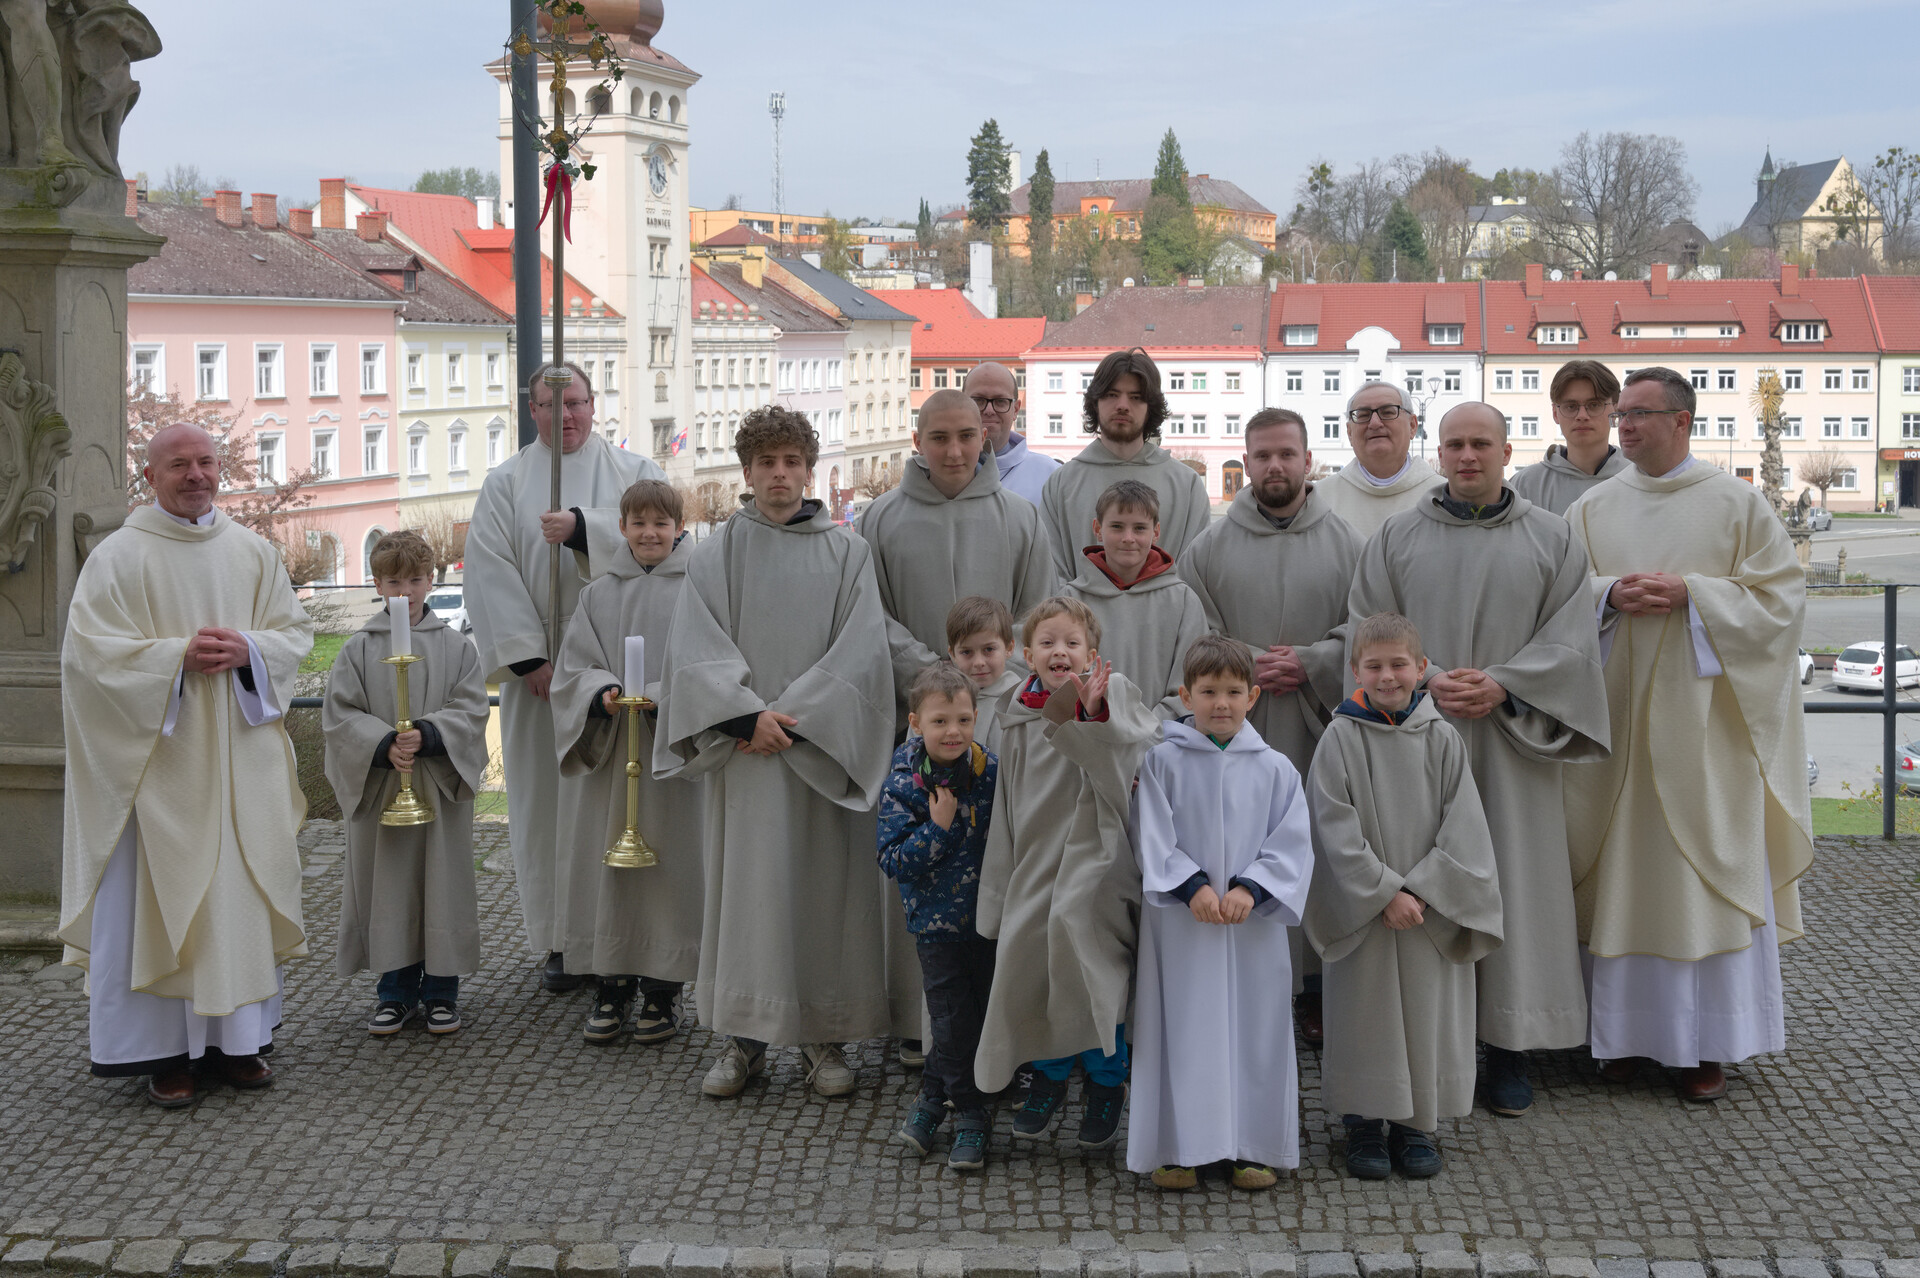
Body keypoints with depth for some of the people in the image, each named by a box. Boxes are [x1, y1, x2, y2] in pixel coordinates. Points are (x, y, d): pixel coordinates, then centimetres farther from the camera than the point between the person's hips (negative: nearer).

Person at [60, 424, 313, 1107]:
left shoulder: (253, 552, 10)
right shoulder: (119, 556, -3)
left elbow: (296, 630, 11)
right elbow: (89, 647, -10)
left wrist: (246, 649, -10)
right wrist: (178, 656, -19)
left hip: (241, 757, 4)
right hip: (158, 755, -4)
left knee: (242, 889, 6)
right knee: (161, 893, -4)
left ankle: (236, 1038, 16)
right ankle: (163, 1050, 2)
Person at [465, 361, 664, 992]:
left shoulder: (634, 471, 8)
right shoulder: (507, 483, 7)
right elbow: (489, 571, -2)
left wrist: (581, 527, -24)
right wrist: (529, 656, -11)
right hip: (539, 665, 0)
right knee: (548, 797, 1)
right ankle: (560, 940, 8)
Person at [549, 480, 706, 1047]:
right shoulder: (599, 595, 10)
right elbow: (574, 668, 5)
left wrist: (661, 697, -21)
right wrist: (604, 694, -15)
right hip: (610, 751, 3)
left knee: (669, 864, 0)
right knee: (609, 863, 5)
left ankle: (663, 990, 11)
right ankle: (614, 987, 15)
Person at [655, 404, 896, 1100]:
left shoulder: (847, 552, 4)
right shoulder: (716, 554, 5)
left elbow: (859, 651, -3)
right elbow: (695, 650, -2)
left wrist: (793, 716, -12)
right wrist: (749, 716, -15)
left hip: (824, 749, 0)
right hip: (745, 752, 0)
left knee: (824, 881, 2)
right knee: (747, 883, 1)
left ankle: (824, 1035, 12)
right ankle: (745, 1037, 9)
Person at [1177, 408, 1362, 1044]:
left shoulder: (1346, 543, 7)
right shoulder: (1210, 546, 8)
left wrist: (1308, 664, -12)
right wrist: (1248, 665, -11)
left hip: (1318, 730, 0)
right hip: (1233, 731, 0)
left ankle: (1314, 989, 10)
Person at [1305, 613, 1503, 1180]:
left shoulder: (1441, 739, 1)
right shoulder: (1340, 739, -5)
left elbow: (1461, 825, -2)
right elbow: (1337, 828, -9)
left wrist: (1420, 889, -12)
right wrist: (1385, 892, -16)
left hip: (1432, 911, 2)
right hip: (1361, 913, -2)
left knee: (1425, 1011, 6)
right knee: (1365, 1012, 3)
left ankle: (1415, 1125, 19)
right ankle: (1365, 1126, 15)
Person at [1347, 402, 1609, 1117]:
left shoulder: (1551, 540, 6)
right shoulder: (1396, 537, 7)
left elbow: (1570, 637, 0)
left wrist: (1500, 684, -13)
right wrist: (1425, 682, -12)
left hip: (1510, 745, 0)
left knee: (1512, 880, 0)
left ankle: (1508, 1051, 8)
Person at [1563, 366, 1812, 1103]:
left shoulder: (1736, 503, 1)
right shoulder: (1593, 508, 9)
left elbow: (1781, 596, -3)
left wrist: (1689, 593, -14)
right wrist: (1610, 594, -11)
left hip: (1703, 718, -2)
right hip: (1617, 714, 3)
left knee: (1708, 869, -1)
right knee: (1622, 870, 3)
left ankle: (1706, 1042, 6)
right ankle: (1627, 1028, 13)